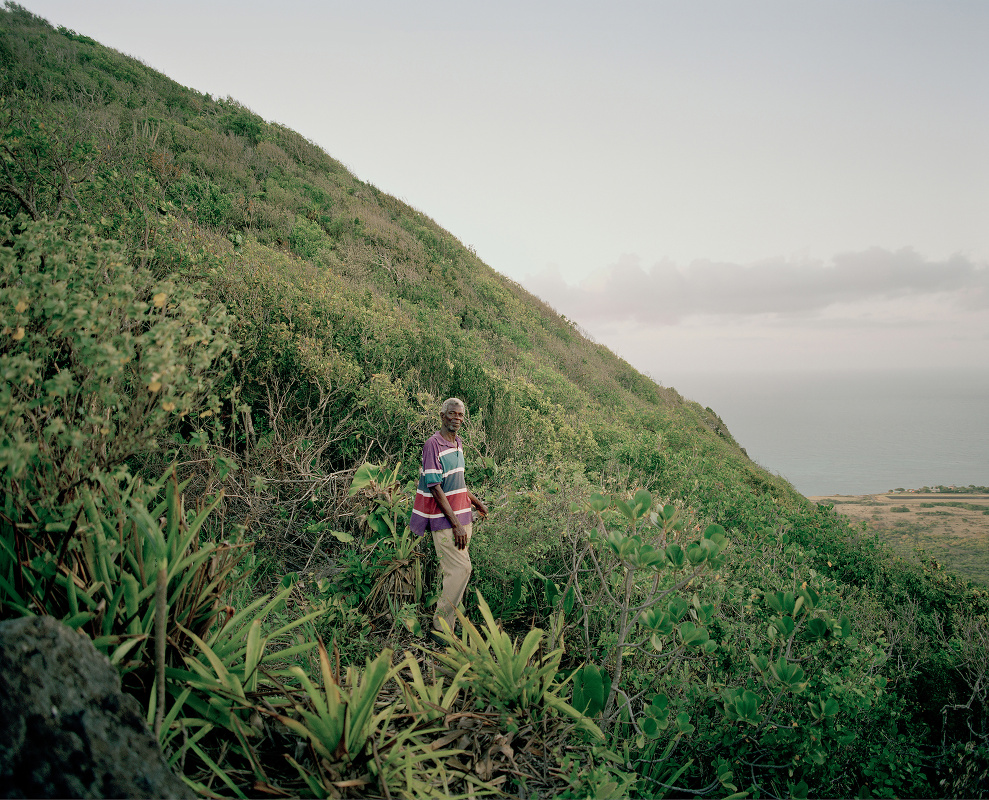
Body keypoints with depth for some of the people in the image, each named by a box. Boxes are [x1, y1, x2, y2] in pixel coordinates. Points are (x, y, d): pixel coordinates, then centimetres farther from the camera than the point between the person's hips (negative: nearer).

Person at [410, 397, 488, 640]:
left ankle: (447, 623, 18)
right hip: (444, 520, -8)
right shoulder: (433, 444, -14)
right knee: (460, 569, -12)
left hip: (462, 517, 8)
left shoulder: (458, 444, 13)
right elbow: (435, 488, -17)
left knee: (456, 570, 9)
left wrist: (476, 502, 30)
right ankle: (441, 629, -3)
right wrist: (456, 524, -19)